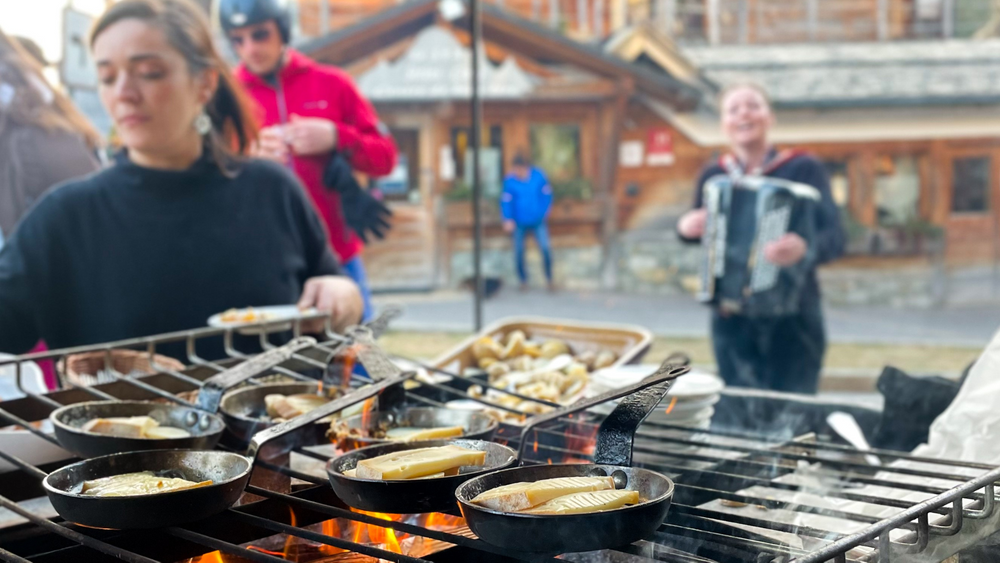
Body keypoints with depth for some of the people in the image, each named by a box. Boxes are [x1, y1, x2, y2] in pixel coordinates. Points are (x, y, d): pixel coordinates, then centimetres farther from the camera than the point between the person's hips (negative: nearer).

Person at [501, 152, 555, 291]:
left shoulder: (539, 176, -9)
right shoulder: (509, 181, -11)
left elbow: (547, 195, 4)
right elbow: (506, 201, -6)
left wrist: (544, 213, 5)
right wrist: (508, 219, -18)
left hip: (538, 221, 0)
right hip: (519, 223, 0)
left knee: (546, 247, -14)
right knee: (518, 252, 3)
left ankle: (549, 278, 4)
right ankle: (523, 280, 23)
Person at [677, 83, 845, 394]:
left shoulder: (804, 169, -8)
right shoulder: (712, 177, 4)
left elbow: (834, 235, -19)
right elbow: (697, 232, 19)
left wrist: (804, 248, -41)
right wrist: (687, 228, -5)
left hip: (792, 319, -3)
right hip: (731, 319, 4)